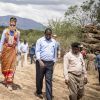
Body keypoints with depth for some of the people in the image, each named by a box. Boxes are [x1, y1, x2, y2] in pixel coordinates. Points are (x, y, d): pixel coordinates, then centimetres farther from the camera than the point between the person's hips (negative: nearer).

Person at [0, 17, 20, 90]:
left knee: (11, 66, -6)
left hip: (13, 51, 0)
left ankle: (9, 83, -3)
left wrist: (17, 50, 3)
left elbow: (17, 42, 8)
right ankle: (6, 78, 35)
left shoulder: (17, 32, -1)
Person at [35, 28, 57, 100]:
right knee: (39, 78, 10)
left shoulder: (54, 42, 10)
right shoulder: (40, 40, 0)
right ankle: (39, 92, 33)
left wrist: (53, 62, 14)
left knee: (49, 80, -2)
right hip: (41, 62, -1)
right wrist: (40, 61, -15)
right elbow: (37, 51, -5)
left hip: (50, 63, 2)